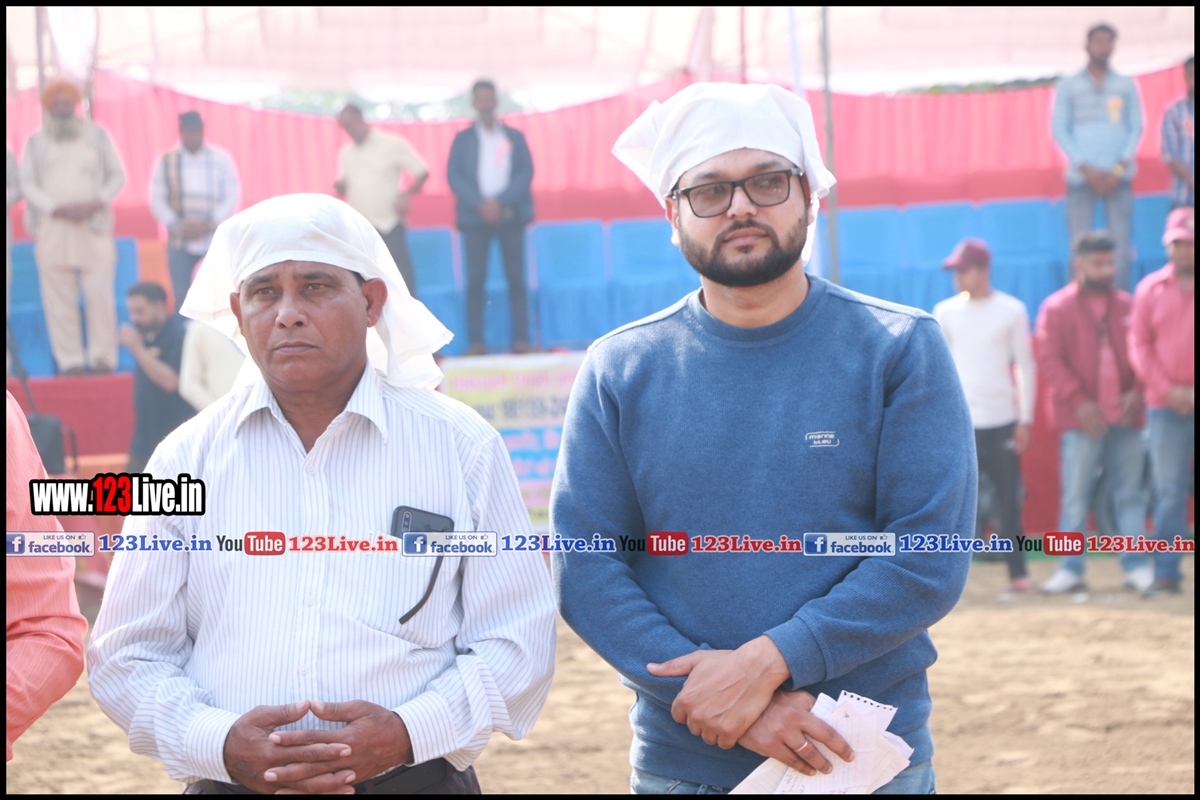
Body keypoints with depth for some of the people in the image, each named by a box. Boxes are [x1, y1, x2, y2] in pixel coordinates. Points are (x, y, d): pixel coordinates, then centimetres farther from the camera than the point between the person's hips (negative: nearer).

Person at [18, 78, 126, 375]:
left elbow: (116, 176, 9)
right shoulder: (36, 142, 12)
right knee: (59, 298, -3)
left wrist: (94, 204, -7)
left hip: (94, 227, -1)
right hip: (51, 229, 1)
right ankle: (70, 361, -1)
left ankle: (102, 358, -2)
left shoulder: (97, 135, 12)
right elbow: (28, 184, 5)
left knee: (100, 293, -8)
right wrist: (58, 209, -11)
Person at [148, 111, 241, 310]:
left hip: (216, 239, -1)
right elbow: (157, 199, 5)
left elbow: (233, 197, 2)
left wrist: (209, 225, -10)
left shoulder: (221, 159, 6)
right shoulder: (166, 162, 8)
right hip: (179, 241, 1)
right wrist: (177, 226, -11)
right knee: (181, 298, -4)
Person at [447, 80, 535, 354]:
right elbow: (453, 176, 1)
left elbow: (526, 173, 2)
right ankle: (476, 341, -5)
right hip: (475, 217, 0)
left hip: (510, 215, 0)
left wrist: (500, 201, -12)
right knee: (475, 280, -5)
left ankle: (521, 339, -2)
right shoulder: (463, 138, 11)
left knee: (516, 279, -2)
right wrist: (480, 204, -13)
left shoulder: (514, 137, 12)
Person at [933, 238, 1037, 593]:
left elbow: (1025, 366, 4)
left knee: (1009, 501, 3)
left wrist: (1025, 419, -1)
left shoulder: (1011, 311, 1)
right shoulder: (945, 312, 4)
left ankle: (1018, 572, 11)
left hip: (1002, 421, 0)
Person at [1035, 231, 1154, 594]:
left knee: (1129, 495, 5)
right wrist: (1079, 402, -14)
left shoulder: (1127, 305, 9)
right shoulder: (1056, 308, 0)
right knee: (1075, 496, -1)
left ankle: (1137, 566, 10)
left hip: (1124, 416, 3)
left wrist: (1137, 393, -6)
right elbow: (1049, 360, -5)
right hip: (1081, 420, -3)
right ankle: (1070, 569, 4)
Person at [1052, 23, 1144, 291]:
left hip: (1118, 176, 1)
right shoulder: (1068, 86, 9)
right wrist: (1087, 169, -8)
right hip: (1081, 177, -1)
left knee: (1121, 247, -5)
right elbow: (1060, 131, 4)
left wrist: (1119, 168, -6)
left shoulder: (1126, 86, 12)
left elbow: (1136, 128, 8)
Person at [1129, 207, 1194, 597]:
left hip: (1190, 399, -1)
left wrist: (1190, 392, -11)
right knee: (1169, 491, 2)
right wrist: (1167, 389, -6)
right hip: (1166, 405, 1)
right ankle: (1166, 573, 5)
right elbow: (1139, 345, 6)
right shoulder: (1151, 289, 7)